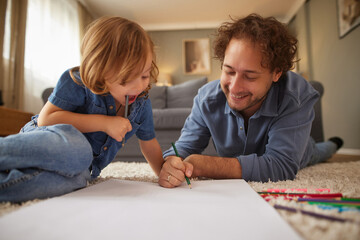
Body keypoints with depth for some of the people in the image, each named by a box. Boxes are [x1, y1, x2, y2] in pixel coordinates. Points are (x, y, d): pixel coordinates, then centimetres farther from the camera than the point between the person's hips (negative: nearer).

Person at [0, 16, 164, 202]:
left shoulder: (142, 102, -2)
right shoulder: (77, 82, -16)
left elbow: (149, 143, 12)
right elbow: (46, 119, -21)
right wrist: (103, 123, -24)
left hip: (85, 168, 4)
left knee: (76, 177, -35)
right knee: (77, 147, -41)